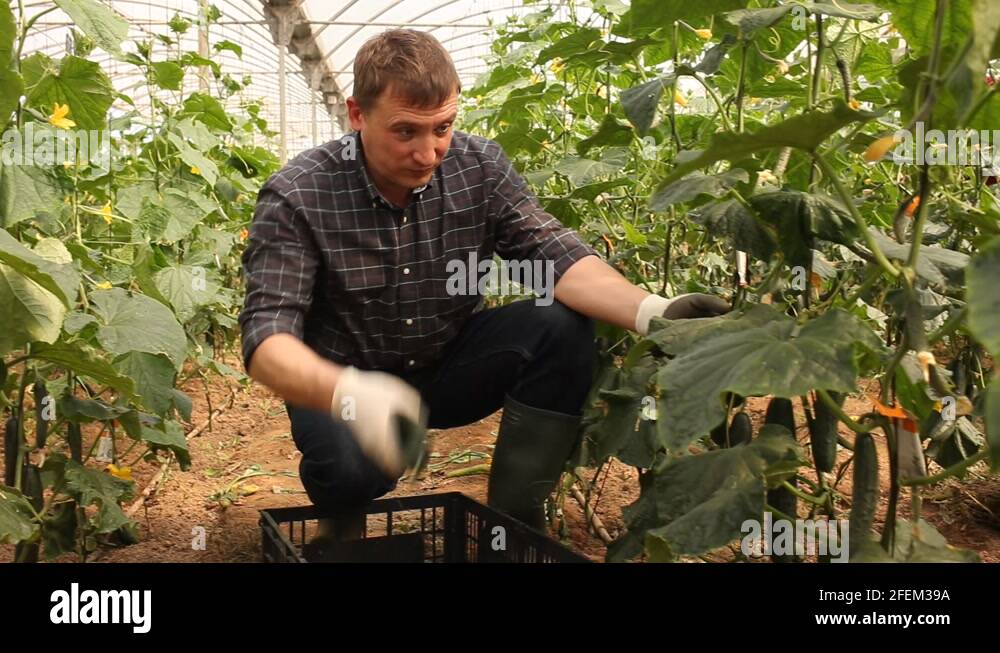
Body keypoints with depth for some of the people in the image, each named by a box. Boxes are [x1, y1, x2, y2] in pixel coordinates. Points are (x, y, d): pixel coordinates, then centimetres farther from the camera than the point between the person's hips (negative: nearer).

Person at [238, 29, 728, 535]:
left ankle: (514, 519, -8)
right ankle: (342, 532, 4)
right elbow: (267, 336, -29)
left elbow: (551, 253, -20)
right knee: (354, 466, -36)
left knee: (562, 326, -22)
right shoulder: (297, 197, -21)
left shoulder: (480, 167, -11)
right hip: (341, 383, -3)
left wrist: (651, 311, -41)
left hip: (449, 366, 4)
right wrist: (348, 394, -52)